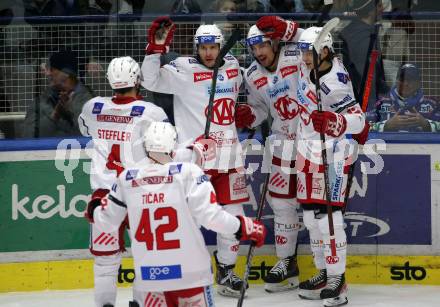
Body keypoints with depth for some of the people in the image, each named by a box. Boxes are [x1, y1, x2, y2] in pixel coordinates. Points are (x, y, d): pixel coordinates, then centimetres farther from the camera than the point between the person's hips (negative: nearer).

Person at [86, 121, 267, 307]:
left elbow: (106, 222, 11)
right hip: (190, 271, -2)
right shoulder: (188, 172, -9)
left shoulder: (127, 179, 1)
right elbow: (210, 215, -15)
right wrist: (245, 227, -3)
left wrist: (93, 210, 32)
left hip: (148, 276, 2)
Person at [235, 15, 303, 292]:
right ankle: (287, 262, 22)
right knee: (282, 200, 9)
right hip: (285, 142, 6)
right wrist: (247, 115, -6)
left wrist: (286, 30, -32)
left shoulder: (296, 56, -12)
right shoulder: (253, 76, 5)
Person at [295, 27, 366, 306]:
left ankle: (337, 278, -10)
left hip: (332, 154, -9)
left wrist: (333, 121, -49)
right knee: (311, 215, 11)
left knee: (328, 215, -13)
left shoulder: (335, 83, -25)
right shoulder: (308, 66, 0)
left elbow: (357, 120, -32)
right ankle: (324, 272, 20)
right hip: (308, 151, 9)